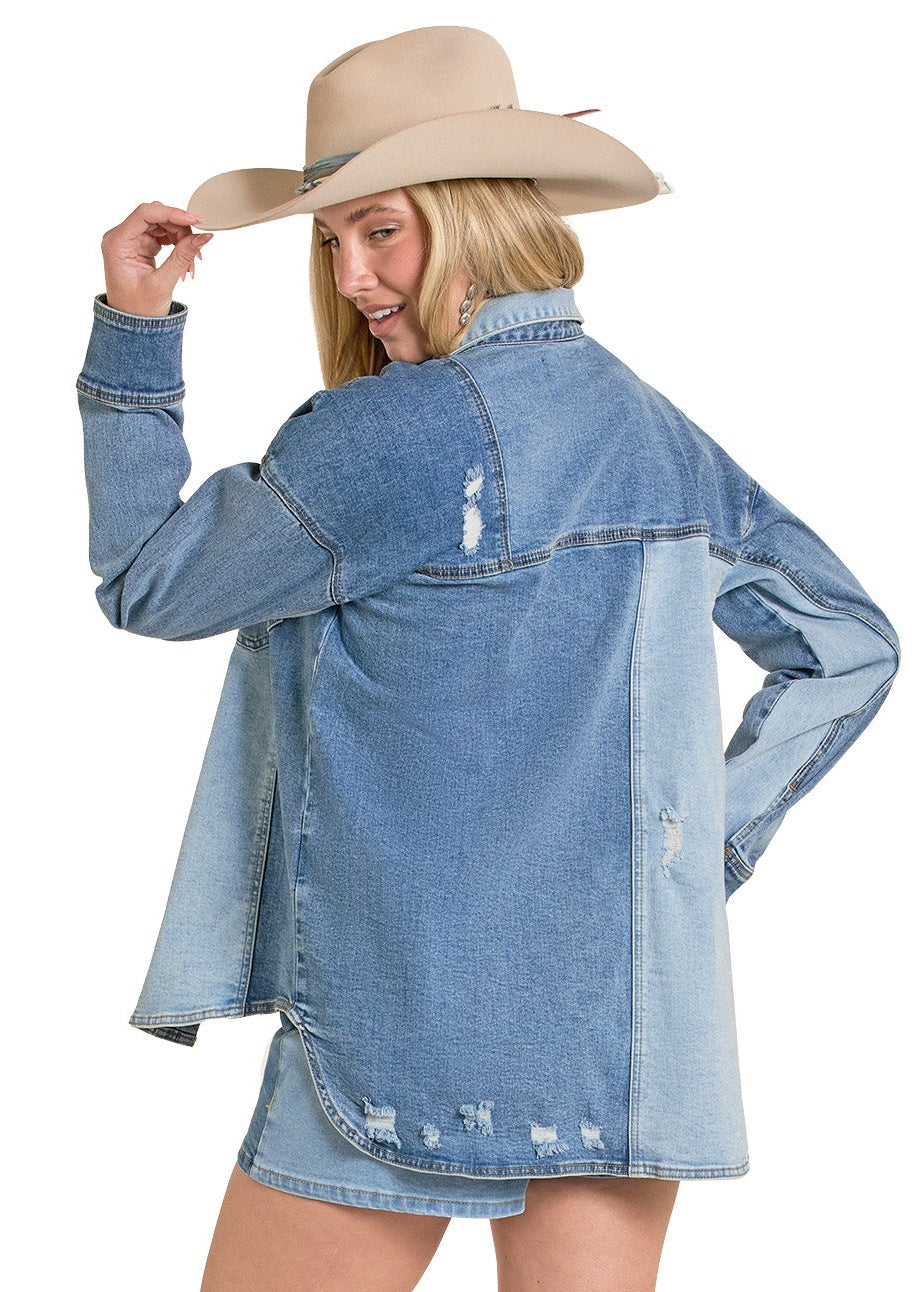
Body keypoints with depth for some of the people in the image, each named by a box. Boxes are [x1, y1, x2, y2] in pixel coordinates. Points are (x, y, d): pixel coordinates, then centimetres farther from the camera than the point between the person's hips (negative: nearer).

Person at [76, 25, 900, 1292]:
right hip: (631, 1035, 7)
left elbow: (146, 585, -1)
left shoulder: (386, 436, -14)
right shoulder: (659, 432, 8)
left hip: (422, 1027, -6)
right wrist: (708, 845, 14)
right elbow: (850, 647, 18)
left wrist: (133, 329, 2)